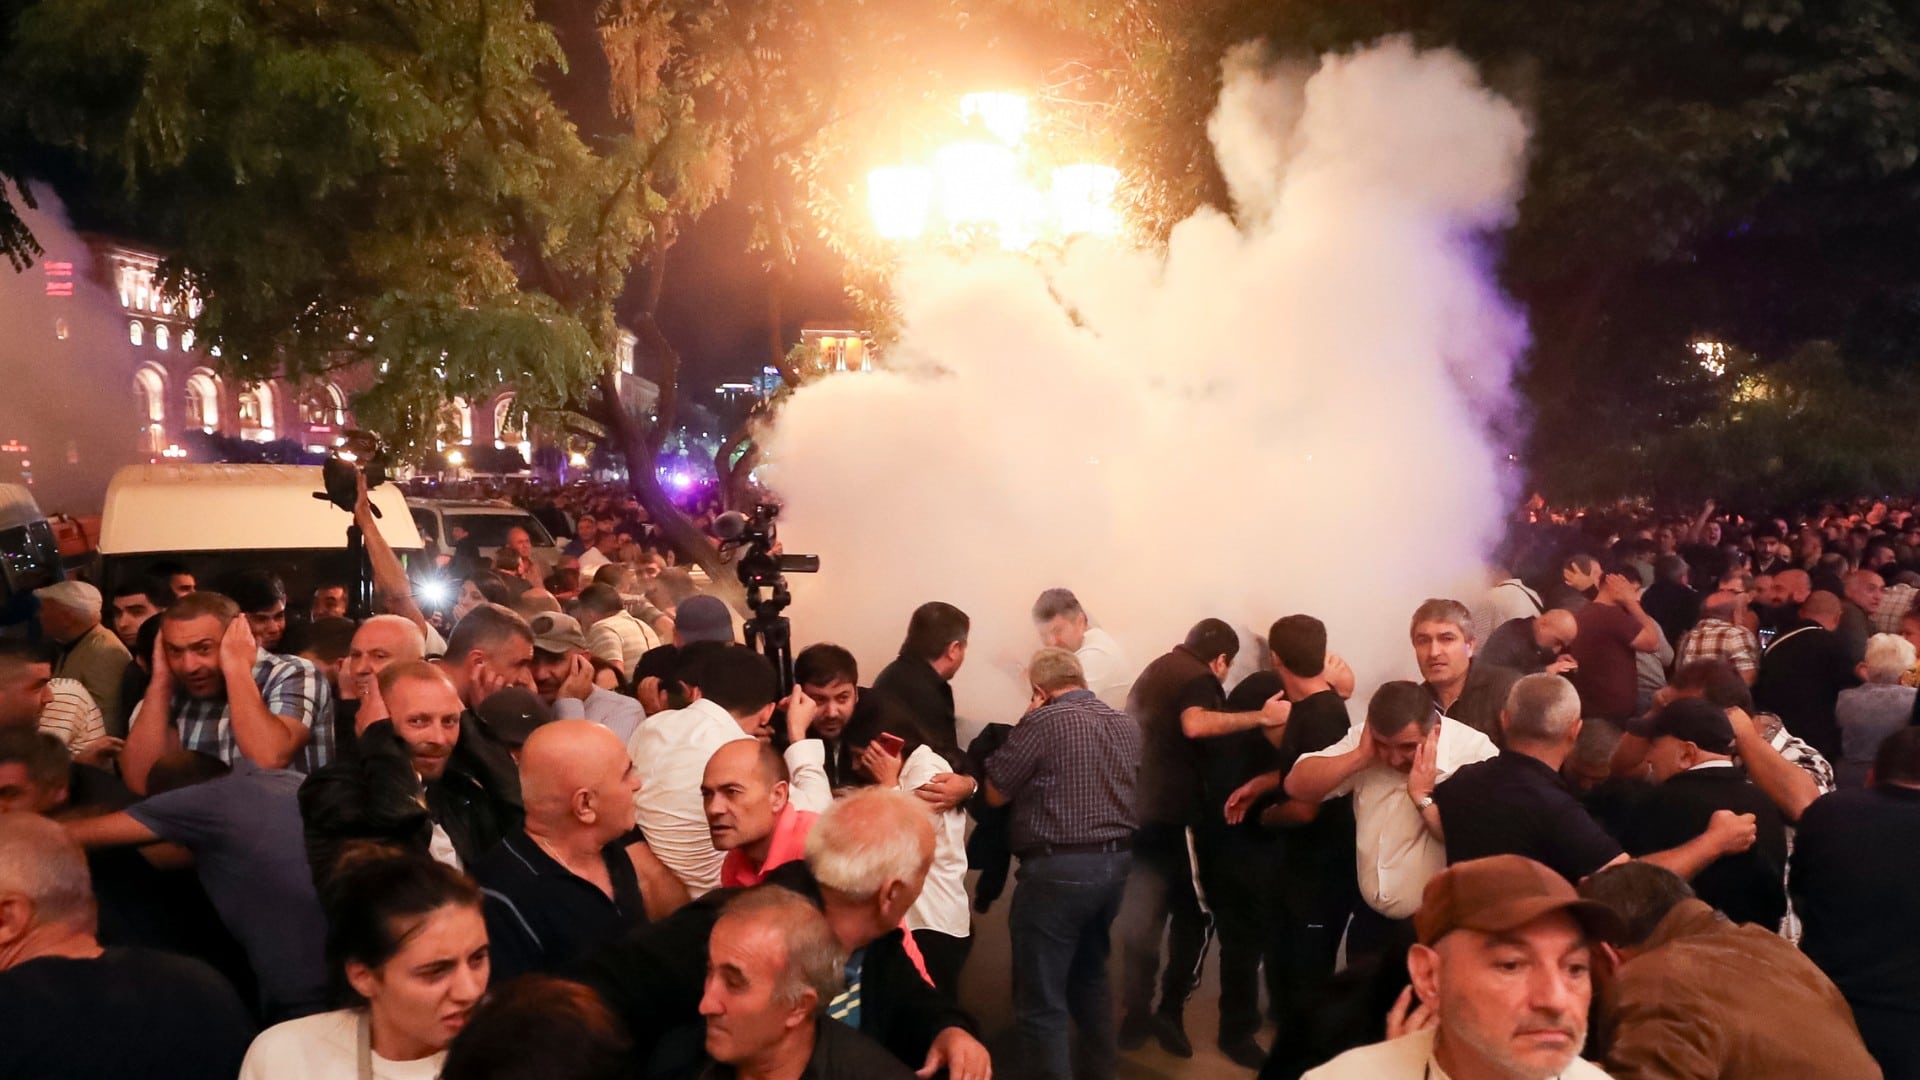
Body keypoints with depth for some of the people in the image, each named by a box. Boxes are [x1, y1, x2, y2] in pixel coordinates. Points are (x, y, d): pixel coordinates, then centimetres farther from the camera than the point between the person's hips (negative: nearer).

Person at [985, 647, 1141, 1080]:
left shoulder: (1043, 721, -12)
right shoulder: (1127, 725, 8)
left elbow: (995, 793, -5)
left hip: (1058, 869, -8)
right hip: (1115, 863, 8)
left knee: (1041, 999, 2)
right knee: (1090, 976, 26)